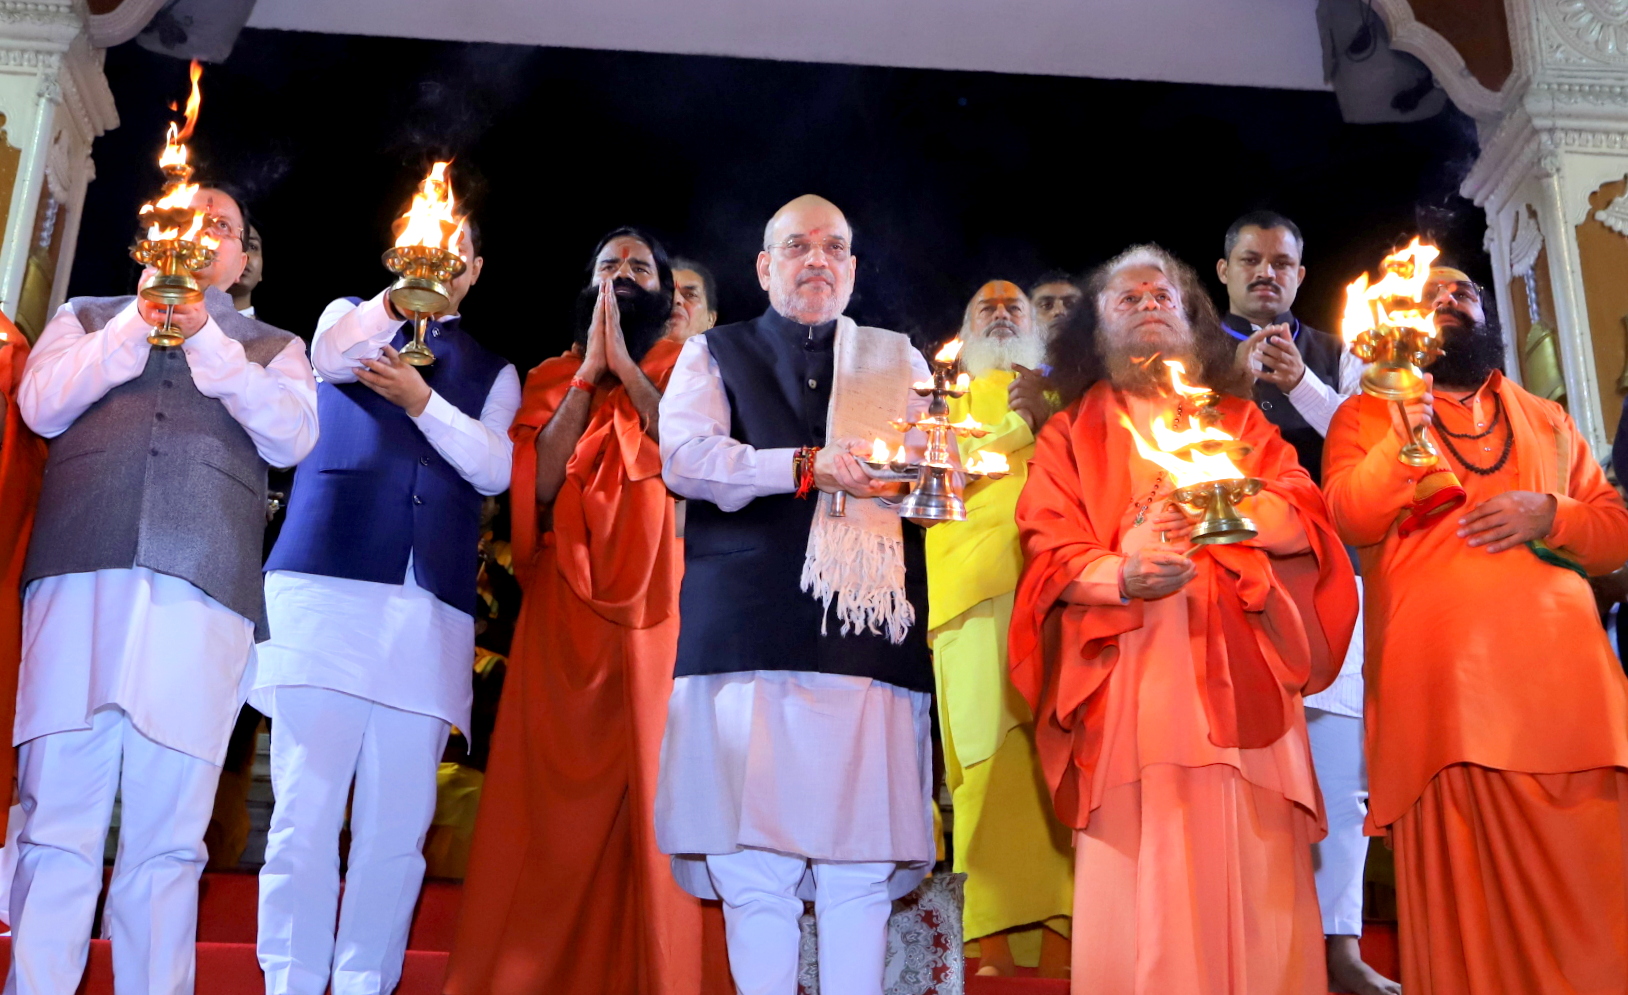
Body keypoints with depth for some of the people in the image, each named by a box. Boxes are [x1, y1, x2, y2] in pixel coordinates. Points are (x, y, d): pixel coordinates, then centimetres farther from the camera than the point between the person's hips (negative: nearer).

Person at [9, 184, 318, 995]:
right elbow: (42, 406, 9)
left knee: (168, 836, -4)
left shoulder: (271, 346, 24)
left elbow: (292, 437, 5)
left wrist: (204, 336, 0)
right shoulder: (87, 317, 26)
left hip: (205, 585, 0)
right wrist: (140, 319, 4)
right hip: (82, 575, 1)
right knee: (57, 821, -5)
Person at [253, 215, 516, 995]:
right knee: (307, 806, -8)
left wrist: (422, 401, -8)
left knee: (398, 821, -2)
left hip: (431, 601, 2)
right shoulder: (351, 316, 20)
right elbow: (331, 355, -4)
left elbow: (495, 470, 5)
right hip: (328, 579, -1)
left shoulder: (492, 372, 22)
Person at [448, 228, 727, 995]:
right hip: (566, 609, 1)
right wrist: (588, 371, -2)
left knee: (658, 787, -5)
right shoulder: (552, 377, 17)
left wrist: (625, 365, -5)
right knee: (553, 797, -2)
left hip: (662, 603, -1)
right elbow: (540, 483, 0)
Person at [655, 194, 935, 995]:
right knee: (754, 873, -3)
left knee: (862, 869, -2)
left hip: (869, 638, 1)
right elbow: (683, 456, -1)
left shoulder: (898, 363, 23)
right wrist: (805, 466, -12)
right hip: (748, 639, -1)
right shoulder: (715, 354, 17)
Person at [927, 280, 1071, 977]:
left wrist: (1047, 417, -3)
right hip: (975, 581, -1)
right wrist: (1021, 426, 1)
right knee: (994, 750, -13)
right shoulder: (949, 404, 26)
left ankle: (1057, 942, -12)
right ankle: (995, 945, -13)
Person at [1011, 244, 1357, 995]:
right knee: (1138, 883, -6)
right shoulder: (1068, 434, 15)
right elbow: (1048, 555, 1)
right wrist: (1120, 575, -19)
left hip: (1237, 677, 1)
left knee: (1252, 877, -4)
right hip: (1127, 682, -1)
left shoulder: (1239, 419, 20)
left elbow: (1304, 526, 7)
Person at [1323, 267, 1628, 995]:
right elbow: (1349, 523, -5)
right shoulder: (1364, 415, 11)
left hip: (1565, 684, 3)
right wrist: (1401, 438, -20)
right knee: (1465, 903, 1)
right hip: (1442, 694, -3)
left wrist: (1549, 513, -4)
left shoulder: (1546, 419, 21)